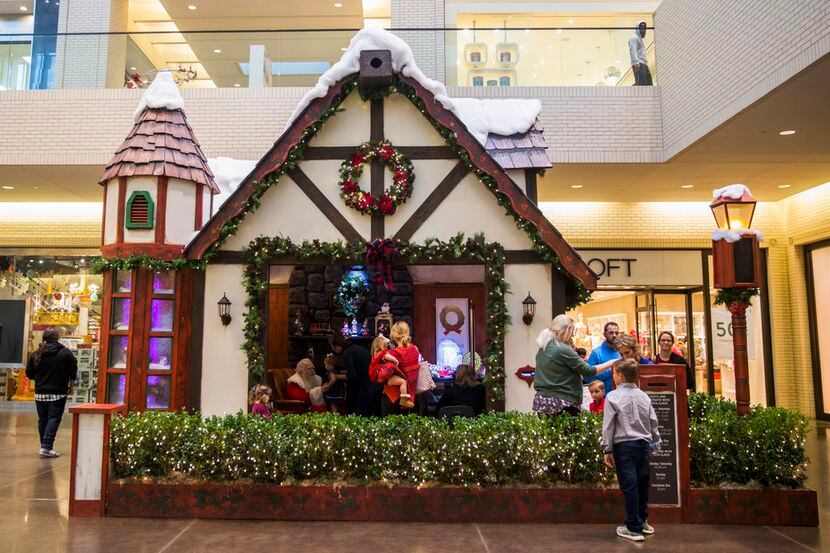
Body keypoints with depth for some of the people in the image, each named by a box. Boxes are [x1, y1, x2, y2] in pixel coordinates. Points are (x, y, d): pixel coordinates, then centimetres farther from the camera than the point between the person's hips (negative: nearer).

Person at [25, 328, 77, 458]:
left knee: (42, 419, 13)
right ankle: (46, 447, -10)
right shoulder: (66, 353, -8)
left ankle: (45, 446, 18)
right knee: (54, 419, -2)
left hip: (40, 393, 3)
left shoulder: (36, 354, 0)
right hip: (58, 393, -3)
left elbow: (29, 374, 4)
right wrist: (70, 385, 10)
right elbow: (73, 371, -5)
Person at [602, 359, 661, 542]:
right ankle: (643, 521, 30)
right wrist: (655, 442, 24)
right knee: (642, 482, 16)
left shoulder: (613, 397, -10)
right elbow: (653, 422, 10)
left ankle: (634, 529, 4)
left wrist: (607, 449, -4)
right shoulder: (644, 396, 5)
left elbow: (608, 425, -10)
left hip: (624, 445, -5)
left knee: (629, 485, -1)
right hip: (643, 443, 5)